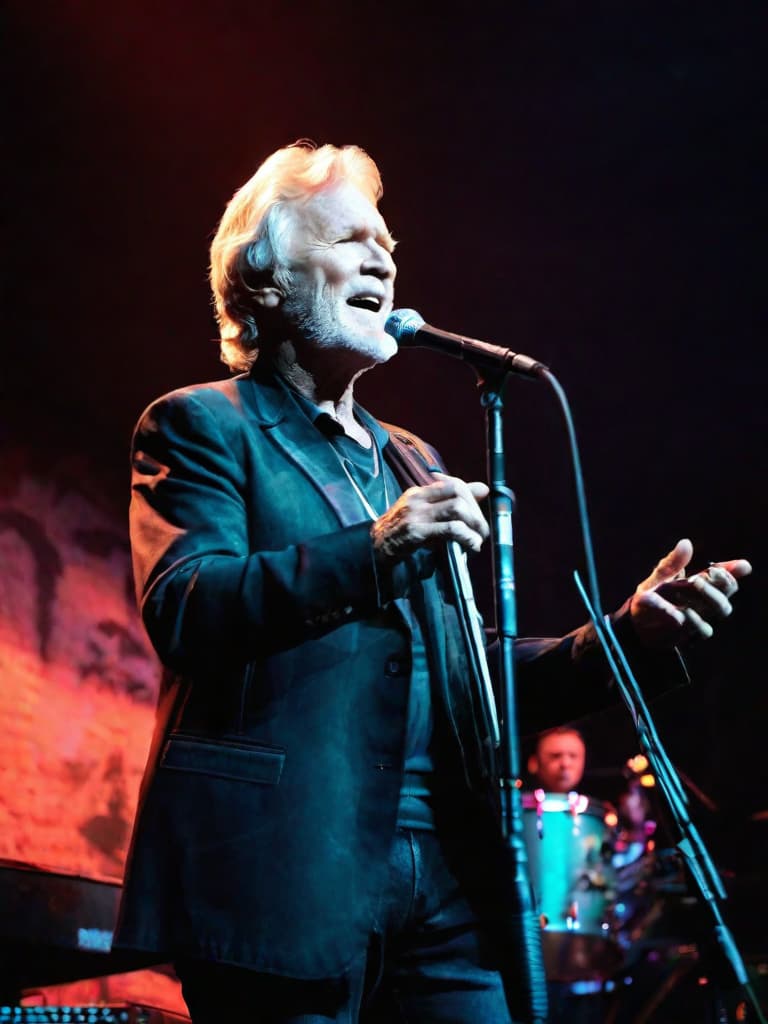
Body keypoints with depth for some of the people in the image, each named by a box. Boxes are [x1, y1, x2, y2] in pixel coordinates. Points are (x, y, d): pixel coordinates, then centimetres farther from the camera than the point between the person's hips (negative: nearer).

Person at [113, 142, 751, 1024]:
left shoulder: (411, 463, 23)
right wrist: (371, 552, -22)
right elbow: (179, 610, -12)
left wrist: (624, 634, 7)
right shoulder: (201, 424, 4)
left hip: (448, 879, 6)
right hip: (290, 873, -5)